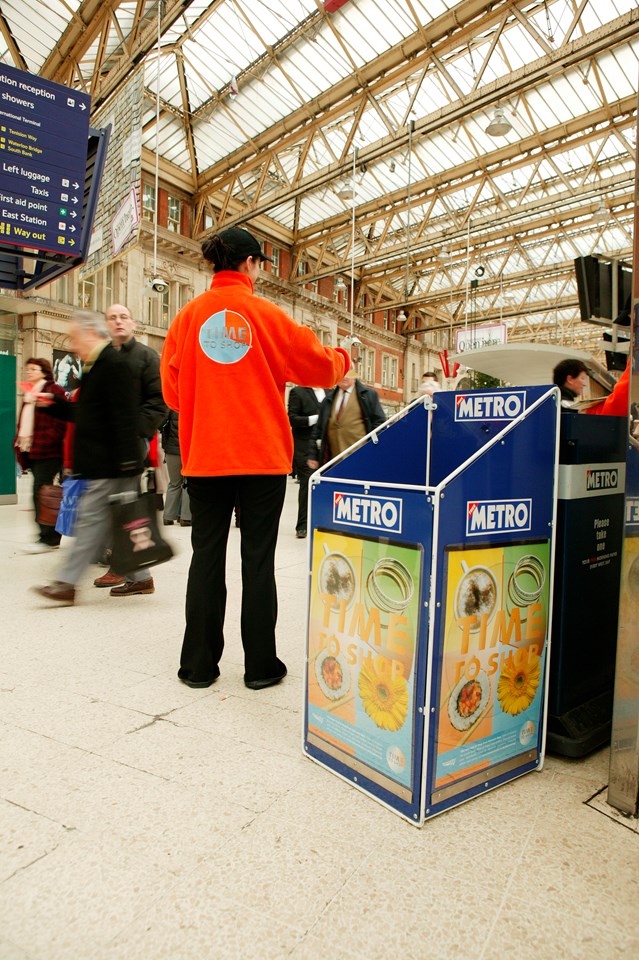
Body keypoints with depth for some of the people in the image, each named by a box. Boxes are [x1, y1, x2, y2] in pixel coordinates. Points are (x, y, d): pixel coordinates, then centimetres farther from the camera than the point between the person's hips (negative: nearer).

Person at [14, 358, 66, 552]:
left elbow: (59, 423, -15)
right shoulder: (29, 393, 21)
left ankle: (47, 538, -3)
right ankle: (52, 536, 17)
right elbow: (23, 423, 23)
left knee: (41, 493, -10)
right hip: (32, 453, 9)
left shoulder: (54, 391, -7)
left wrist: (43, 443, -21)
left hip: (47, 452, -9)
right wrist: (20, 443, 10)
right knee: (42, 494, 10)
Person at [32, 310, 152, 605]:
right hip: (99, 462, 10)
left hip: (109, 465, -10)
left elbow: (124, 418, -21)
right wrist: (53, 403, 17)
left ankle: (67, 583, 3)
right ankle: (140, 578, 21)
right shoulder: (95, 367, 19)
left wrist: (126, 463, -24)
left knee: (92, 519, -4)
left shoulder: (114, 365, -13)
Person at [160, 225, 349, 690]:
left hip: (205, 455, 3)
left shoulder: (188, 316, 3)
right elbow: (318, 364, 4)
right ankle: (261, 665, 13)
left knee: (207, 555, 10)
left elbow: (172, 388, 7)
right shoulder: (266, 315, -3)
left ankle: (199, 664, 17)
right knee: (258, 557, 5)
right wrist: (342, 358, 25)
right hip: (263, 455, -2)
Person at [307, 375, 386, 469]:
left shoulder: (368, 394, 4)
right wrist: (313, 455, 11)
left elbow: (379, 422, 2)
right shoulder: (328, 399, 15)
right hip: (335, 459, 4)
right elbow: (318, 428, 15)